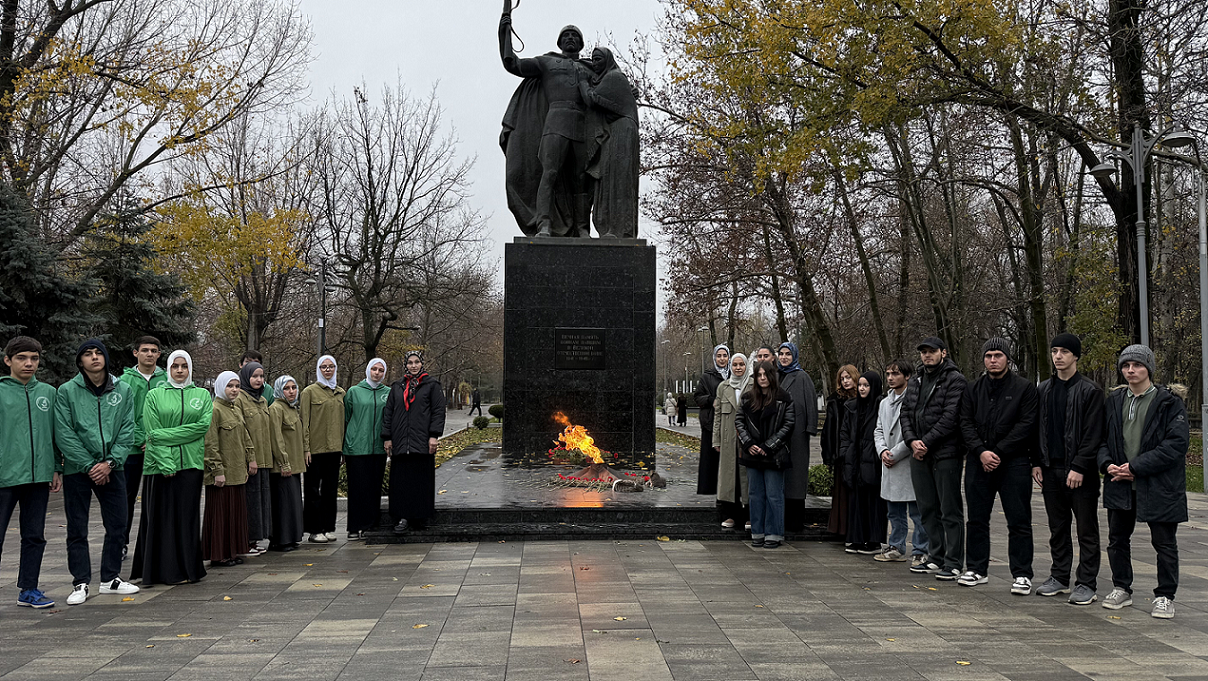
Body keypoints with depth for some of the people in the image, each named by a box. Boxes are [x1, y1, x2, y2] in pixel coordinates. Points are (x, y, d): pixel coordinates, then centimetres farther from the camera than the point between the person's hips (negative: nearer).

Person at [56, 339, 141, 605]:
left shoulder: (122, 390, 5)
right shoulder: (67, 392, -3)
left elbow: (128, 431, 2)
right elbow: (64, 435, -8)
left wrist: (110, 462, -11)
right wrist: (89, 466, -13)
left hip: (112, 469, 3)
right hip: (77, 470, -2)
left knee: (117, 526, 7)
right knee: (77, 530, 3)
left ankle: (110, 579, 20)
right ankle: (80, 583, 12)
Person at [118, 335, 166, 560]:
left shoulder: (166, 379, 5)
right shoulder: (125, 380, 1)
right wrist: (141, 440, -13)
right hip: (132, 448, -1)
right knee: (127, 497, 5)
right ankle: (121, 543, 16)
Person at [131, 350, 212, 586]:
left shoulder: (203, 395, 10)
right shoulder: (154, 396, 6)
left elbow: (203, 426, -4)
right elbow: (152, 433, -3)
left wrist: (166, 435, -12)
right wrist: (166, 464, -14)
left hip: (190, 463, 1)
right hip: (160, 465, -1)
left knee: (187, 516, 3)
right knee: (161, 517, 0)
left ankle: (187, 569, 10)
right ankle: (164, 570, 7)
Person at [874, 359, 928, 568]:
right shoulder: (884, 403, 16)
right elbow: (879, 430, 18)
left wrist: (895, 454, -13)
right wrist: (883, 450, -1)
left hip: (910, 464, -8)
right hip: (890, 466, 8)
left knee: (917, 511, -4)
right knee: (895, 512, 16)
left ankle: (920, 552, 3)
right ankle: (896, 548, 26)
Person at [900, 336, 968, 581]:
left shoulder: (955, 381, -6)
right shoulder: (915, 383, 17)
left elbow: (951, 417, -14)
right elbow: (906, 414, 13)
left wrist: (926, 442, -15)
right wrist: (912, 440, -5)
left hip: (946, 454, -7)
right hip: (919, 456, 7)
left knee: (950, 511, -3)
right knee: (928, 510, 12)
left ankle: (953, 564, 0)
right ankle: (937, 558, 22)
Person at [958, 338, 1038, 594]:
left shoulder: (1024, 388, -1)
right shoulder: (975, 389, 11)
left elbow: (1026, 424, -9)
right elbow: (966, 422, 6)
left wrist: (998, 452, -14)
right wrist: (980, 451, -10)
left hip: (1014, 462, -4)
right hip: (978, 462, 4)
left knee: (1019, 521, -1)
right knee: (977, 518, 10)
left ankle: (1022, 574, 6)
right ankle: (977, 569, 21)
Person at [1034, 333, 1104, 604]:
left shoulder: (1090, 391, -6)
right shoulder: (1043, 390, 12)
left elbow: (1093, 434, -11)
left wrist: (1079, 467, -17)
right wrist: (1037, 463, 7)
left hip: (1080, 472, -6)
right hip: (1051, 470, 6)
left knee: (1087, 529, 2)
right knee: (1057, 528, 13)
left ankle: (1086, 584, 7)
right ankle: (1060, 577, 23)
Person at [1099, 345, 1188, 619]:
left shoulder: (1169, 403, -7)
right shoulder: (1114, 402, 9)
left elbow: (1176, 444, -14)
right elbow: (1101, 439, 13)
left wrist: (1136, 467, -18)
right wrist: (1107, 464, -8)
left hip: (1159, 486, -5)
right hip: (1120, 485, 5)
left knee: (1164, 543, 4)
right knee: (1117, 539, 13)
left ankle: (1164, 596, 17)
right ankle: (1121, 589, 27)